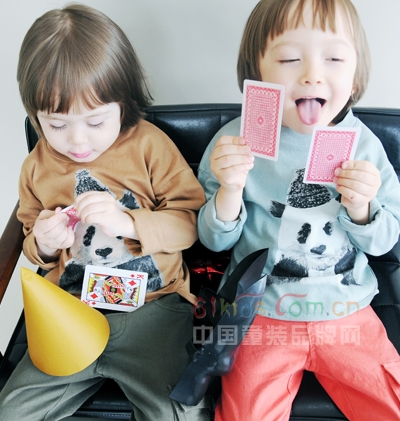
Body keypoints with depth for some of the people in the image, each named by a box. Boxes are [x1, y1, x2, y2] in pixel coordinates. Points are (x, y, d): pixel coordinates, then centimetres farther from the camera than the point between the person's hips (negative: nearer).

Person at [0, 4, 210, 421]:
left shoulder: (150, 145, -5)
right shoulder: (37, 168, 7)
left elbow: (191, 220, -6)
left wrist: (129, 222, -22)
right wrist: (42, 244, -4)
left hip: (151, 305, -4)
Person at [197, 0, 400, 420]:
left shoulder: (363, 144, -3)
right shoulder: (237, 140, -9)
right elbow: (216, 240, -6)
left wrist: (361, 207, -19)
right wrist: (229, 190, -25)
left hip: (346, 313, 3)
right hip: (263, 315, -2)